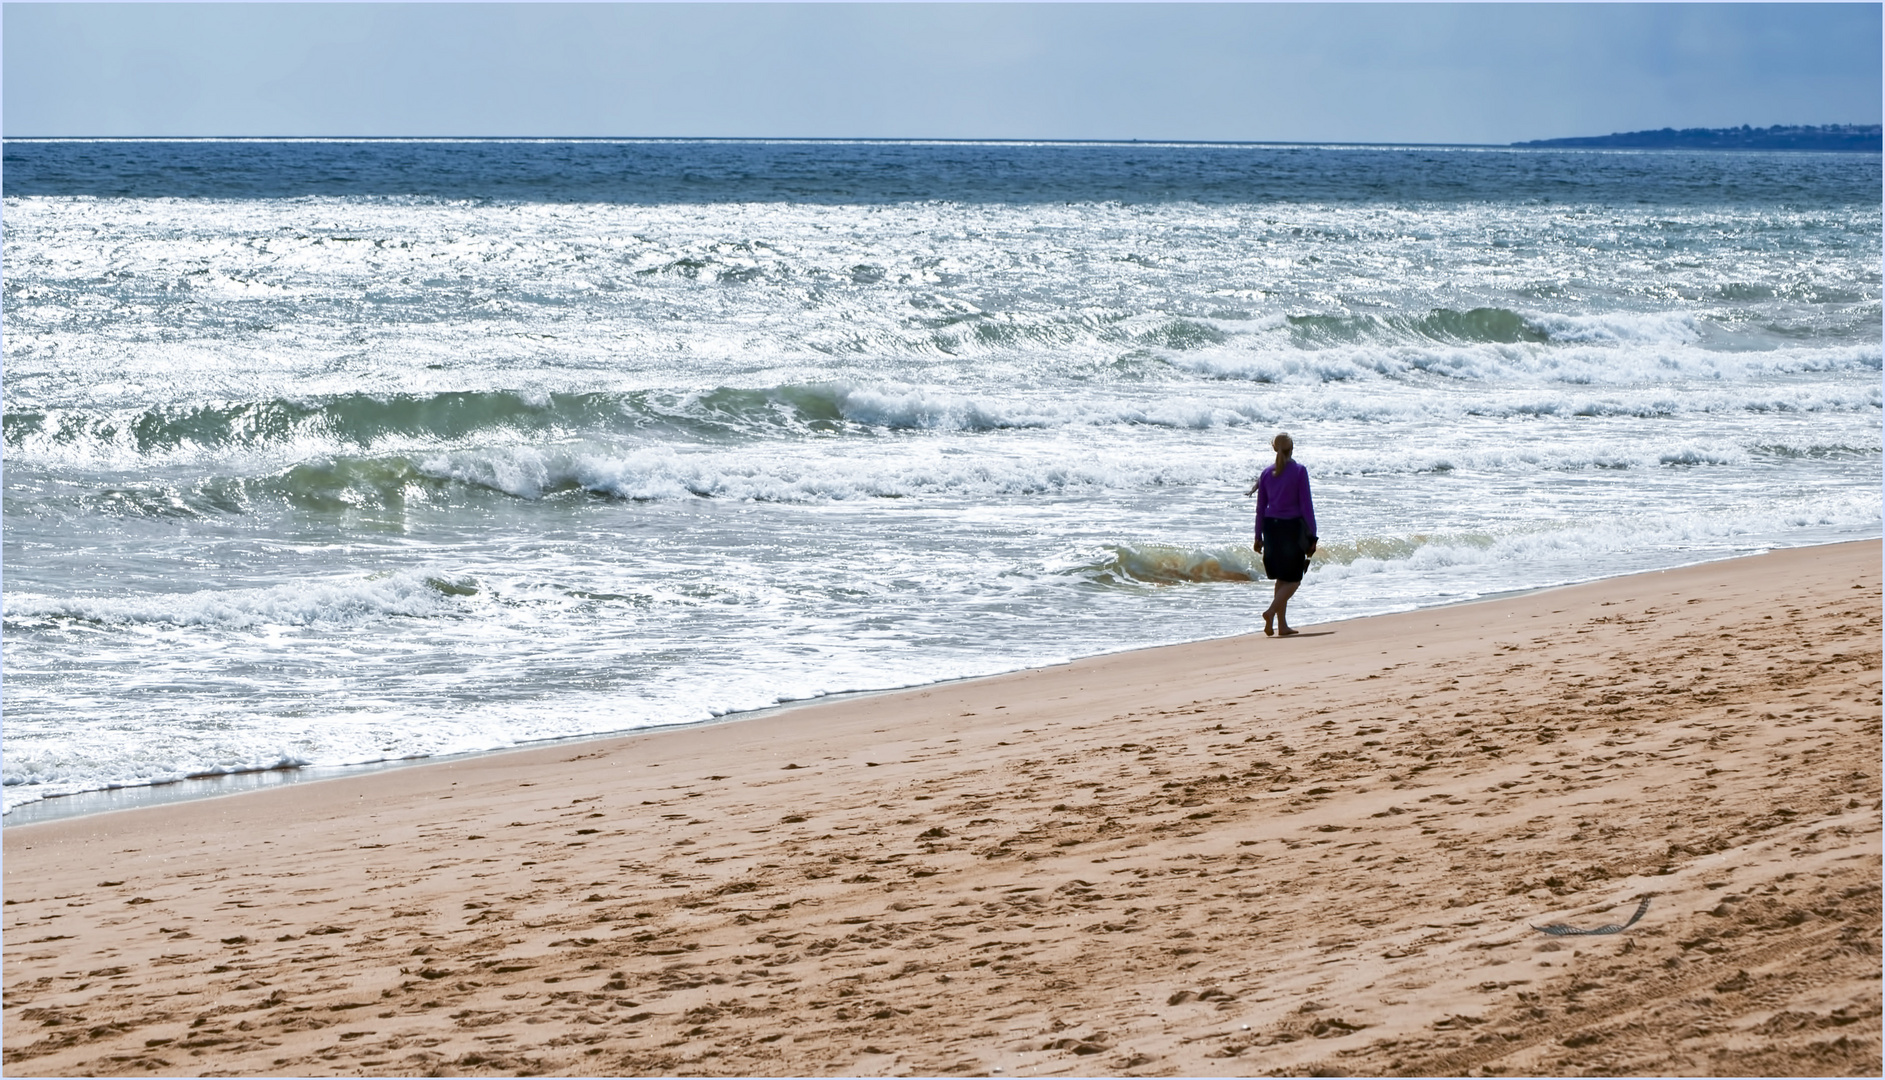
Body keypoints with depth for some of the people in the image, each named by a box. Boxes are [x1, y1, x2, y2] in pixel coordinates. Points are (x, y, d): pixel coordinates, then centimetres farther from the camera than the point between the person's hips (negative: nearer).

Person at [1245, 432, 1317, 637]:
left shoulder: (1267, 474, 5)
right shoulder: (1299, 472, -8)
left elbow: (1261, 507, 8)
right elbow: (1306, 505, -9)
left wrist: (1258, 537, 15)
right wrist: (1311, 535, -5)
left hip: (1271, 527, 5)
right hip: (1292, 527, -5)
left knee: (1282, 578, 14)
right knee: (1293, 580, 2)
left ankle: (1282, 625, 12)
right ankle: (1272, 611, -21)